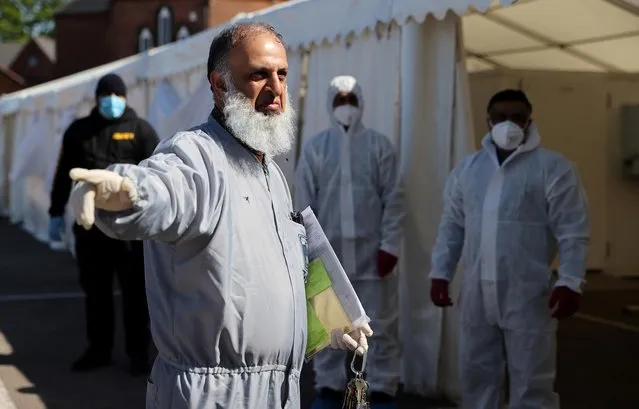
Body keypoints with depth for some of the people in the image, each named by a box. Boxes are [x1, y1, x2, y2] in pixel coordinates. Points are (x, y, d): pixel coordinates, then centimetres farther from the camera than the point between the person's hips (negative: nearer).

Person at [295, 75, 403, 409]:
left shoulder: (379, 144, 2)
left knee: (379, 325, 1)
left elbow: (392, 199, 0)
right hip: (328, 250, 1)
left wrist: (390, 244, -7)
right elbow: (305, 202, 3)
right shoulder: (315, 147, 4)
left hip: (371, 251, -1)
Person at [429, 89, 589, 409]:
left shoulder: (553, 168, -6)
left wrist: (569, 282, -17)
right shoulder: (467, 168, 10)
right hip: (476, 295, 5)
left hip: (527, 296, -5)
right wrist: (440, 273, 8)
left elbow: (572, 233, -9)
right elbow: (451, 226, 13)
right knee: (475, 375, 14)